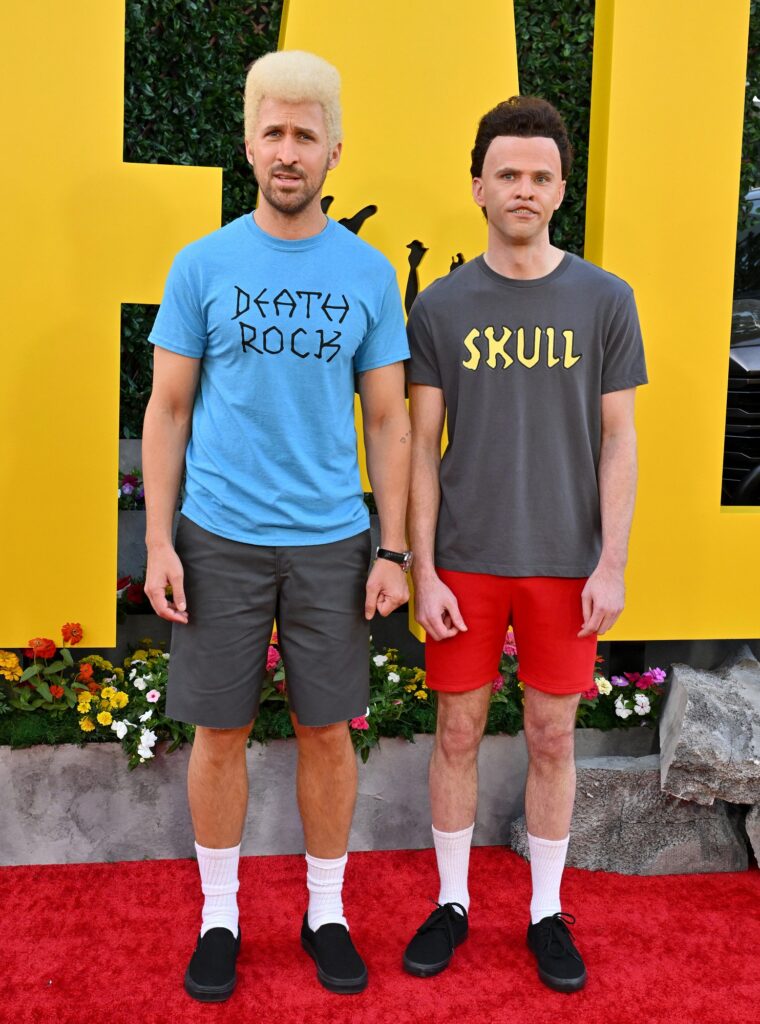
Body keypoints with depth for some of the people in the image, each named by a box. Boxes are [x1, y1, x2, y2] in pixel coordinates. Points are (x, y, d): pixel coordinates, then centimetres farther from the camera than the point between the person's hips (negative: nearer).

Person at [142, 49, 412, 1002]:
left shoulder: (369, 273, 3)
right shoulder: (203, 264, 1)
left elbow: (387, 421, 5)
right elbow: (167, 409, 2)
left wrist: (393, 551, 0)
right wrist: (158, 541, -4)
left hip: (331, 541, 1)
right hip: (221, 539, 0)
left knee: (327, 731, 9)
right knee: (220, 733, 8)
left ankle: (326, 911, 29)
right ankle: (218, 914, 28)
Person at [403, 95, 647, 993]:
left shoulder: (604, 301, 0)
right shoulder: (442, 306, 0)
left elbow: (616, 440, 1)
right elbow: (421, 447, 0)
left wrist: (611, 564, -5)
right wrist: (423, 571, -6)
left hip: (564, 563, 0)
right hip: (466, 562, 0)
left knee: (552, 737, 10)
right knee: (458, 731, 10)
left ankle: (547, 911, 28)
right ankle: (452, 901, 29)